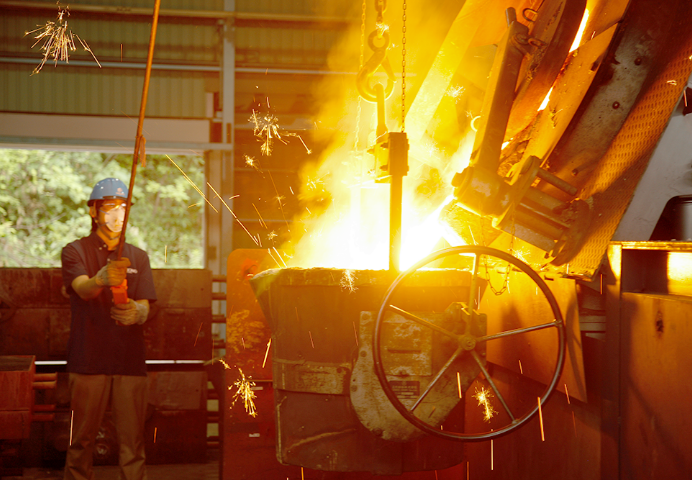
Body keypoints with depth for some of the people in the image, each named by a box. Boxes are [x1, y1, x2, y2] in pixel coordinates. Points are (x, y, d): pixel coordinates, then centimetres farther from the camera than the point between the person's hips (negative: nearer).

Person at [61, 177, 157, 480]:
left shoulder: (138, 257, 15)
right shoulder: (75, 251, 5)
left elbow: (145, 308, 4)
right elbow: (83, 289, -15)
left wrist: (134, 312, -21)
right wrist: (104, 278, -39)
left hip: (130, 361, 3)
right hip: (88, 361, -2)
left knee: (132, 441, 1)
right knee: (82, 439, 0)